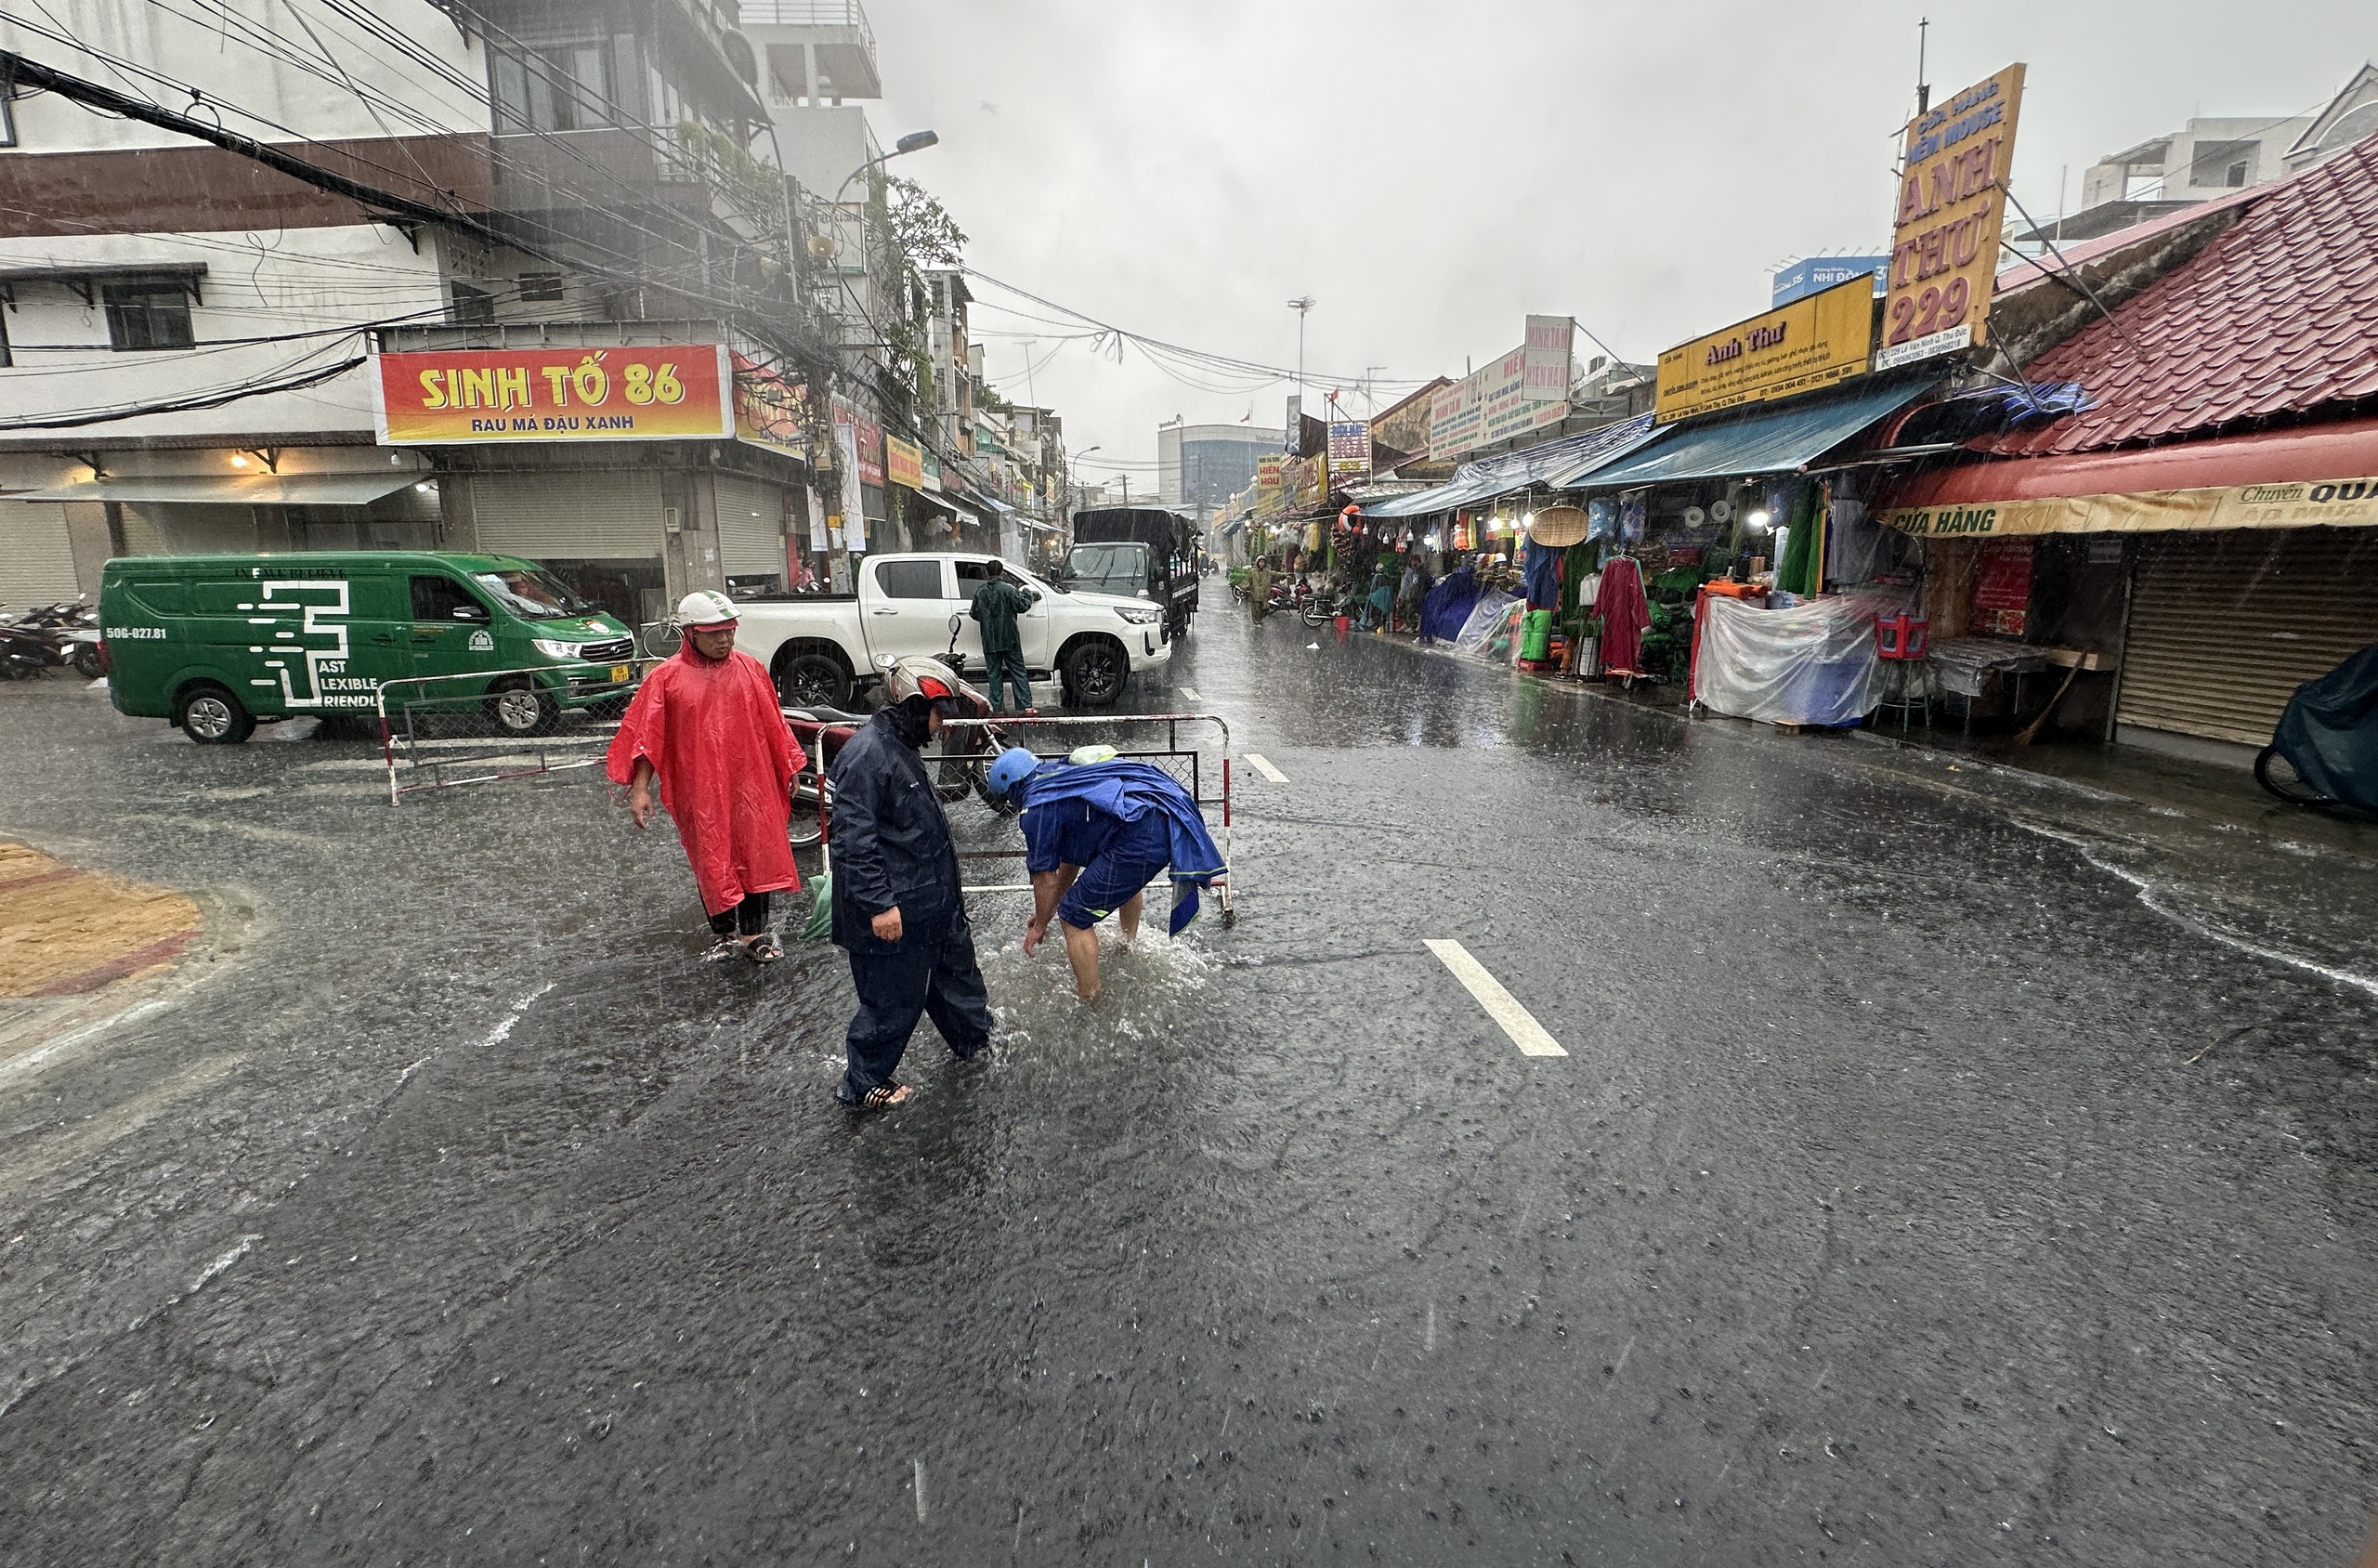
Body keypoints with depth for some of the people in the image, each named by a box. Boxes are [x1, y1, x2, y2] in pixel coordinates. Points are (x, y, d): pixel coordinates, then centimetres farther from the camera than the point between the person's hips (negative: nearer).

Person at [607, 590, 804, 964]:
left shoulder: (750, 669, 3)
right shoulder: (666, 678, -3)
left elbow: (773, 725, 9)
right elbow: (645, 738, -3)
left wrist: (790, 769, 12)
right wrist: (640, 789, -8)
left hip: (750, 784, 2)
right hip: (698, 790, -1)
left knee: (756, 856, 6)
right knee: (711, 863, 9)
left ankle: (756, 934, 20)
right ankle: (725, 935, 25)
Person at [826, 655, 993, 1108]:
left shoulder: (901, 746, 10)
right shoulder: (866, 753, -23)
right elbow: (853, 837, -26)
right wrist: (879, 904, -26)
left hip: (932, 901, 10)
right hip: (894, 910, -10)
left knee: (956, 965, 24)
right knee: (894, 999, 5)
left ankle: (975, 1039, 45)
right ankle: (862, 1084, 24)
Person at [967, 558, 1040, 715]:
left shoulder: (979, 591, 4)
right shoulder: (1008, 589, -8)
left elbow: (975, 614, 9)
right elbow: (1022, 606, -9)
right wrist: (1027, 593, 9)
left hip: (989, 642, 3)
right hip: (1009, 640, -3)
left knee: (994, 674, 9)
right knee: (1018, 673, 2)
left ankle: (997, 708, 7)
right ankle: (1026, 707, -2)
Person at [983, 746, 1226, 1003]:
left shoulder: (1036, 807, 0)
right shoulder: (1061, 778, 28)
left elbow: (1045, 878, 7)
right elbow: (1071, 859, 37)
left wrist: (1039, 927, 25)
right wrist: (1048, 910, 45)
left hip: (1144, 836, -10)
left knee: (1074, 917, 3)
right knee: (1127, 877, 41)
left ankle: (1089, 1002, 15)